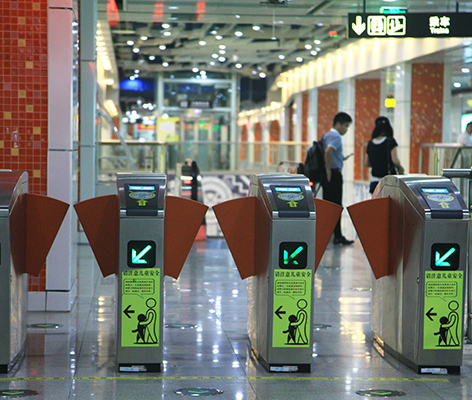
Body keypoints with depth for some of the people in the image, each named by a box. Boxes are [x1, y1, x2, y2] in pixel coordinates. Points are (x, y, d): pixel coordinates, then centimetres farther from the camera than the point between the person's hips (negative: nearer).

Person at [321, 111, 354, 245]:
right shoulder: (336, 136, -13)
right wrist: (328, 169, -23)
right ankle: (338, 236, -4)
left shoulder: (326, 135, 16)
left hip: (327, 175, 9)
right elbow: (328, 151, -30)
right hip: (334, 174, -9)